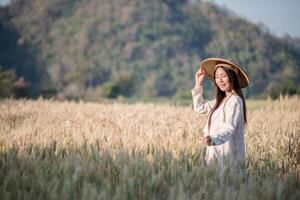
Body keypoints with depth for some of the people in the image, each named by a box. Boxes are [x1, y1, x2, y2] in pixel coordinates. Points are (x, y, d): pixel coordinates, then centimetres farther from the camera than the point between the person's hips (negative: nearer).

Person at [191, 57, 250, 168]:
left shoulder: (234, 101, -14)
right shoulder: (221, 100, 15)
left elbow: (229, 128, -24)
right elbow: (200, 108, 25)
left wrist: (213, 140, -42)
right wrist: (198, 84, 20)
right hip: (216, 152, 8)